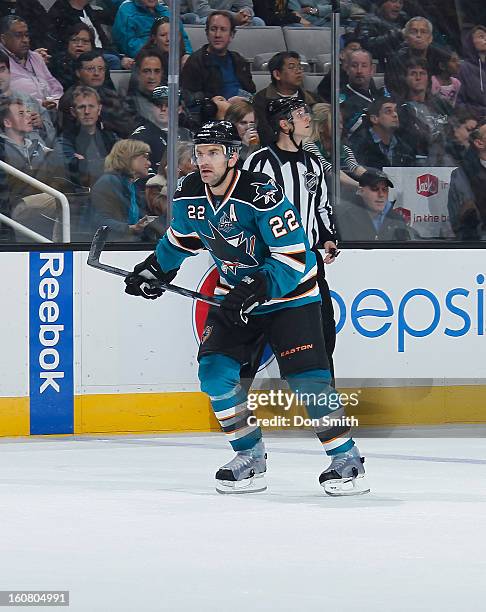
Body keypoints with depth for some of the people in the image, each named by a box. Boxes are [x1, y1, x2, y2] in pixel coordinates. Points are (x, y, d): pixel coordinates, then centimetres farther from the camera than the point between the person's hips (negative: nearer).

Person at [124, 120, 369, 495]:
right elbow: (183, 238, 17)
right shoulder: (190, 195, -6)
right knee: (214, 372, -8)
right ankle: (251, 457, 6)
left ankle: (346, 460, -4)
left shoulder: (261, 194, -27)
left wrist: (258, 290, -34)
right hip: (235, 295, 6)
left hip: (287, 294, -6)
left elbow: (294, 257, -27)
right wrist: (155, 269, 13)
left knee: (307, 378, -16)